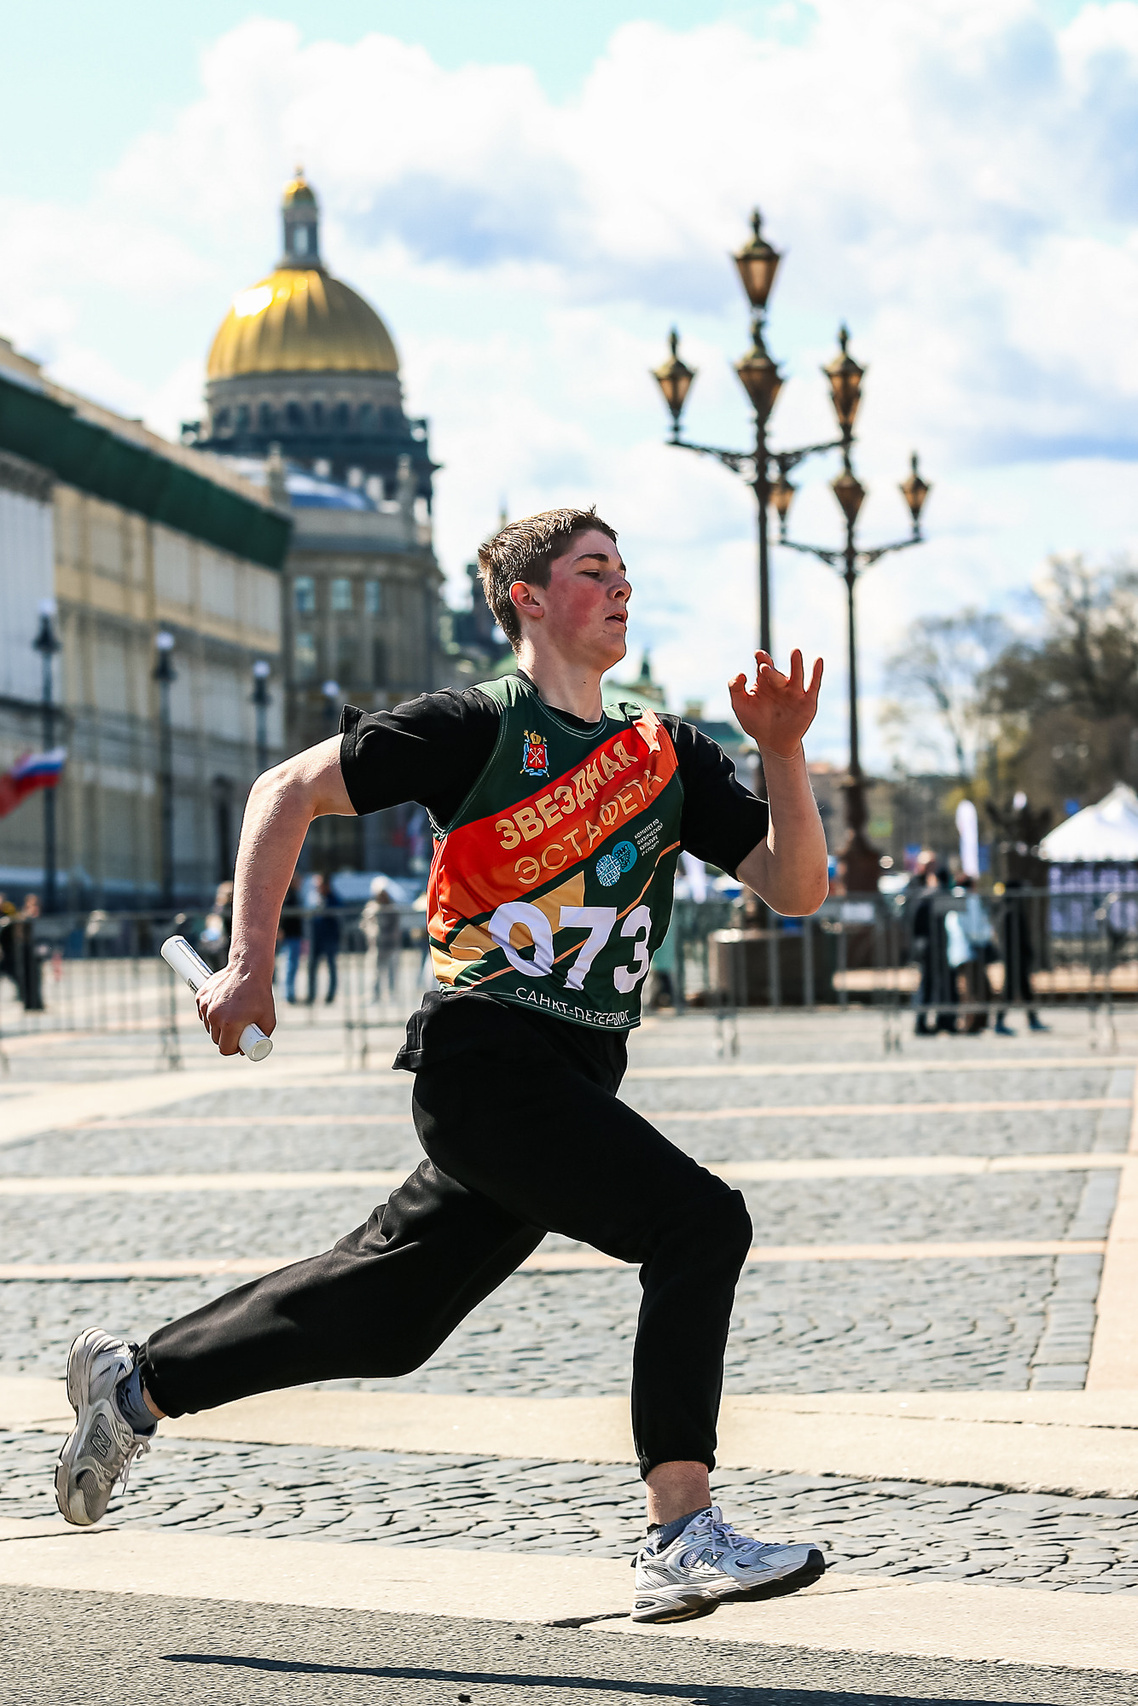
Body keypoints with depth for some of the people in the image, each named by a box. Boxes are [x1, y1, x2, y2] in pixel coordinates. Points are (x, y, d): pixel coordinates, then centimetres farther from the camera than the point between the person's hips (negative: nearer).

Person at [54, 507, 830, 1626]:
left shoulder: (669, 755, 12)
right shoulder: (478, 727, -4)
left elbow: (795, 890, 7)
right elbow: (289, 790, 2)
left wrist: (783, 756, -8)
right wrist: (249, 965, -5)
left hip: (576, 1076, 7)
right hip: (484, 1059, -7)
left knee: (386, 1311, 14)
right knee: (699, 1221, -20)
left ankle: (139, 1381, 33)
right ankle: (680, 1540, -19)